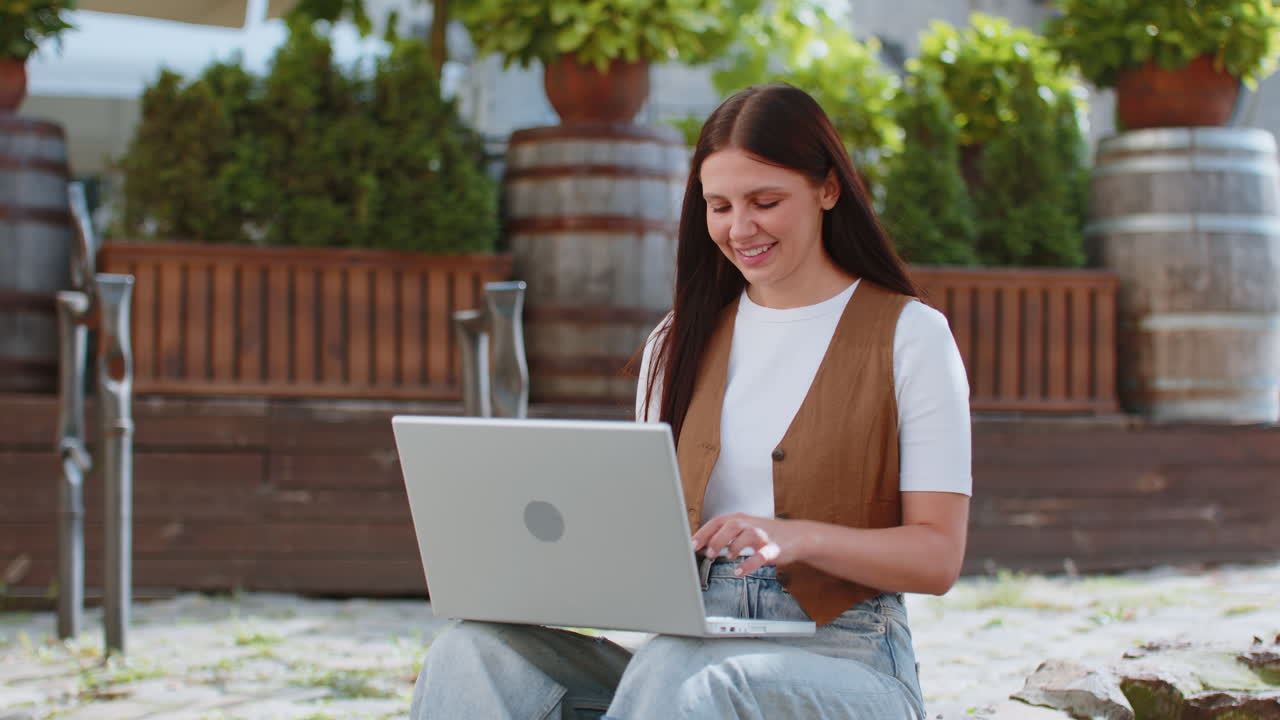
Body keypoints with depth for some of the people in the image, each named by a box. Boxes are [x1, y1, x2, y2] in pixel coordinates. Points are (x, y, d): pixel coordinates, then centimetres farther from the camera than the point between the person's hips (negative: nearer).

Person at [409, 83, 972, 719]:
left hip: (845, 660, -4)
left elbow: (937, 558, -3)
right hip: (693, 646, 4)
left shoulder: (910, 336, 3)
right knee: (475, 650, -25)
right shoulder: (679, 343, 18)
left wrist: (798, 537, -20)